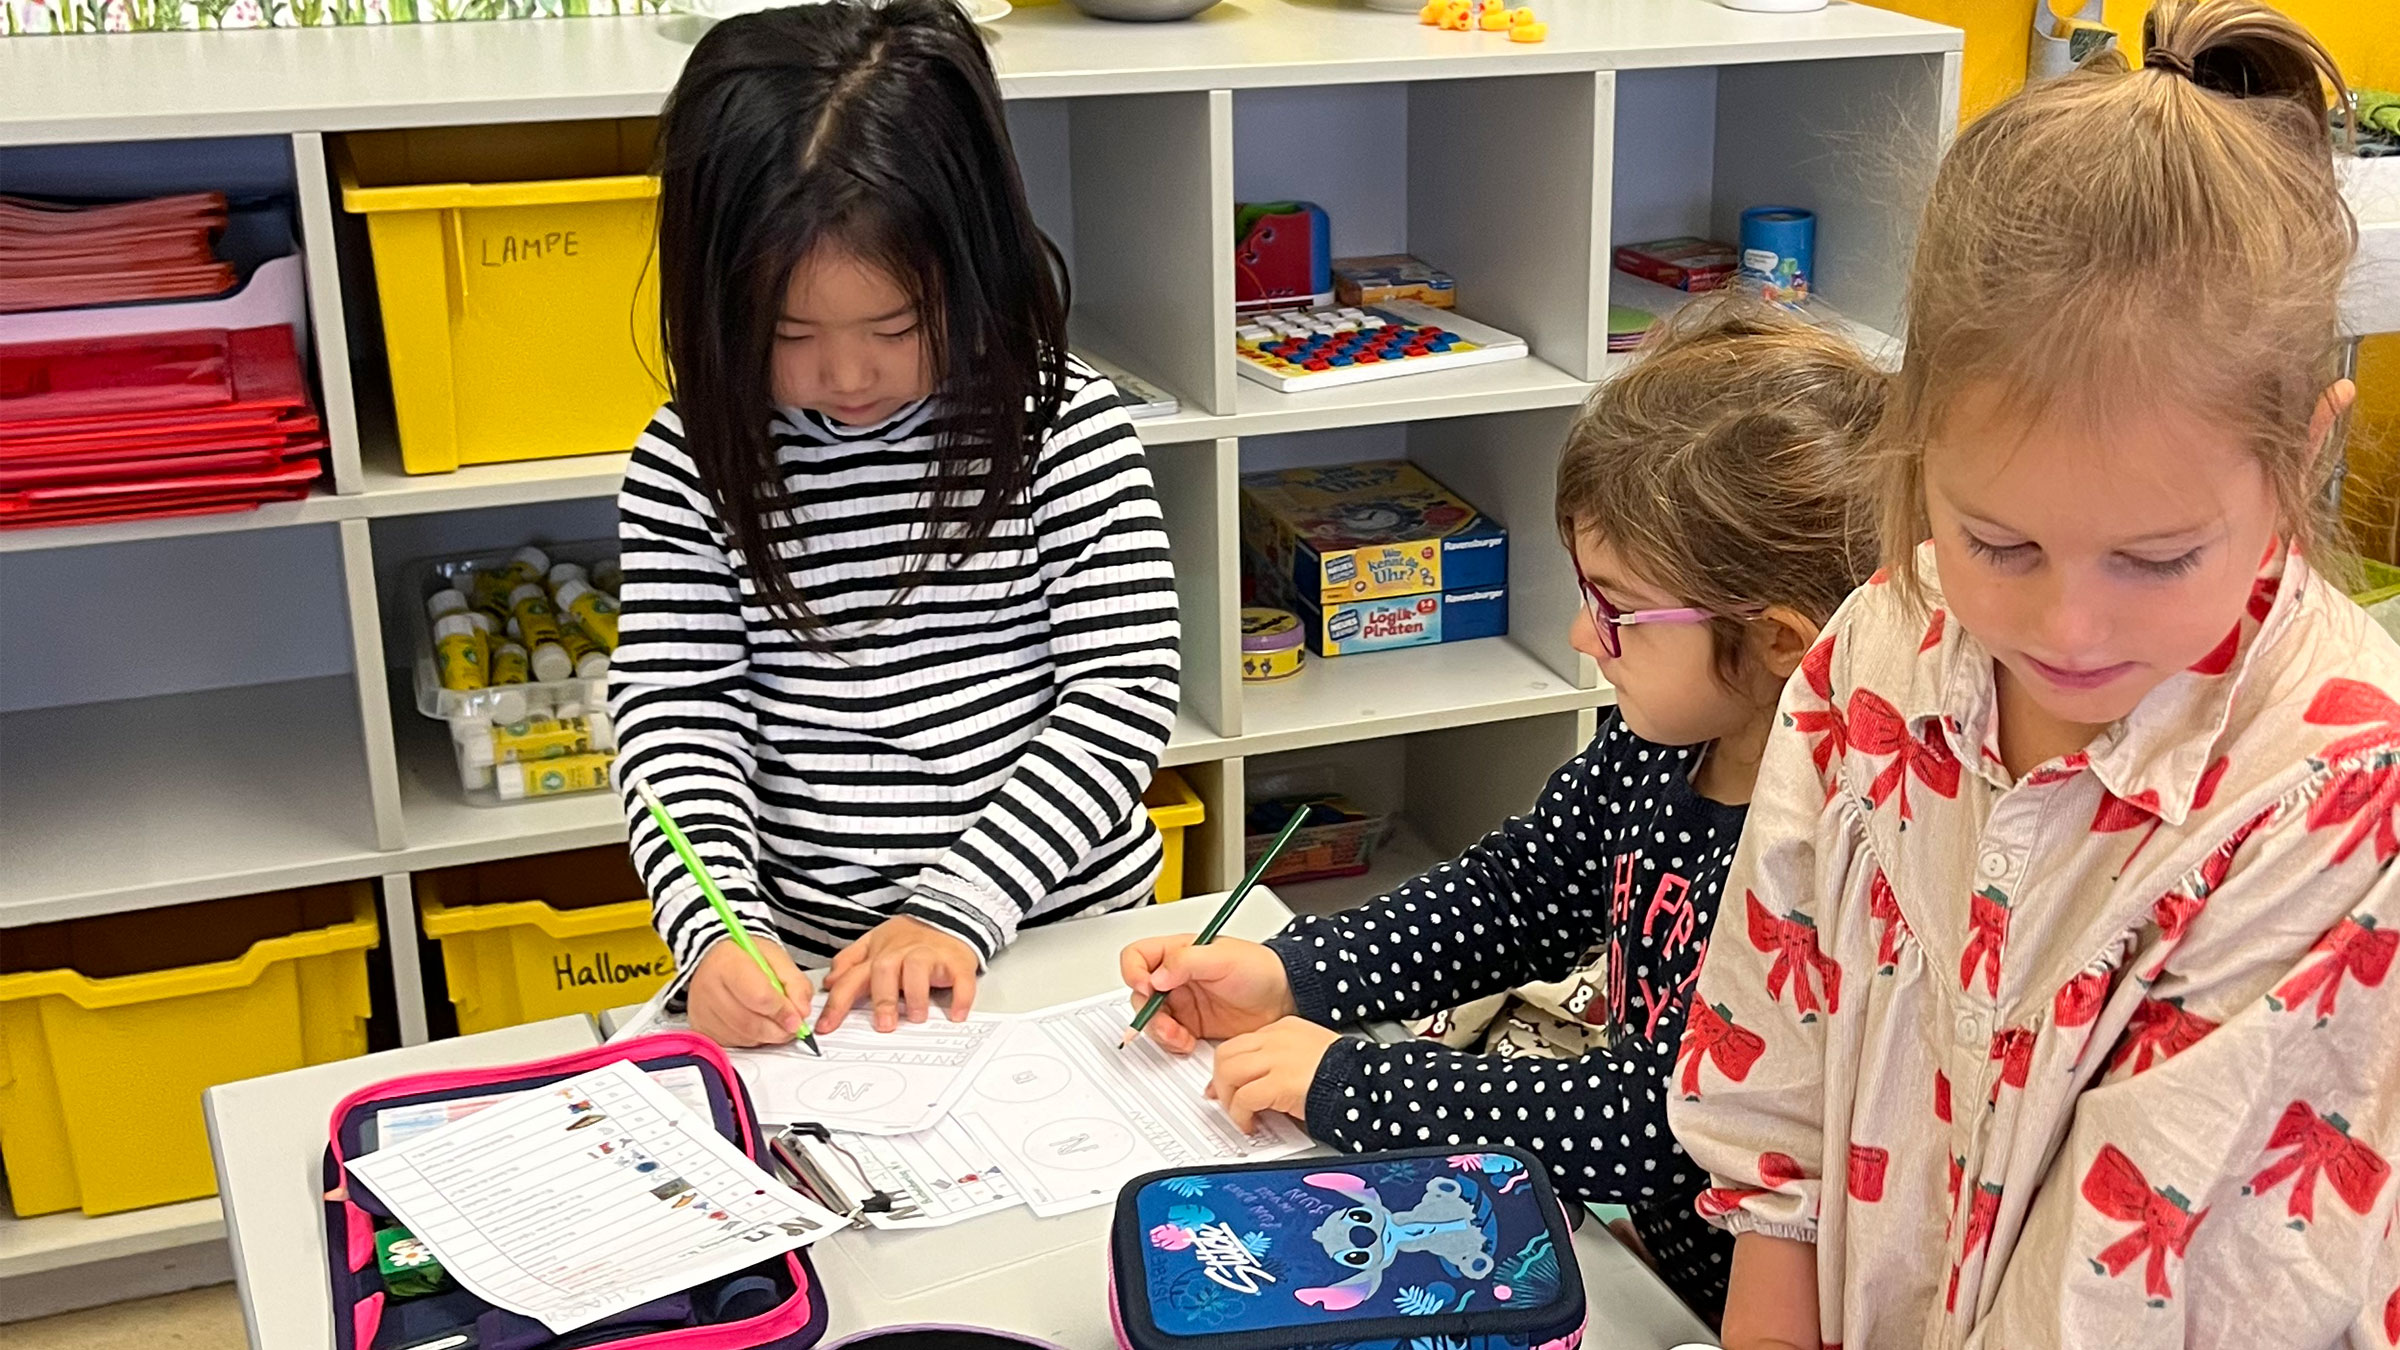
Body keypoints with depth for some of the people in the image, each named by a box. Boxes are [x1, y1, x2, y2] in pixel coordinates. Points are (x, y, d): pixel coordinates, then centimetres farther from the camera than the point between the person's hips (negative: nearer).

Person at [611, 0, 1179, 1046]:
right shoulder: (690, 468, -3)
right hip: (806, 961, 1)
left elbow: (1125, 695, -8)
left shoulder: (1066, 430, -6)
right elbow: (675, 720, -3)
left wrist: (959, 903, -15)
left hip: (1069, 930, 0)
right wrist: (717, 932, -19)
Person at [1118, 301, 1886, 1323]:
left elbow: (1661, 1125, -28)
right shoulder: (1653, 750, -3)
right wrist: (1286, 978, -1)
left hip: (1731, 1309, -7)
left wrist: (1343, 1083, -21)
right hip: (1624, 1237, 7)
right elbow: (1510, 892, 11)